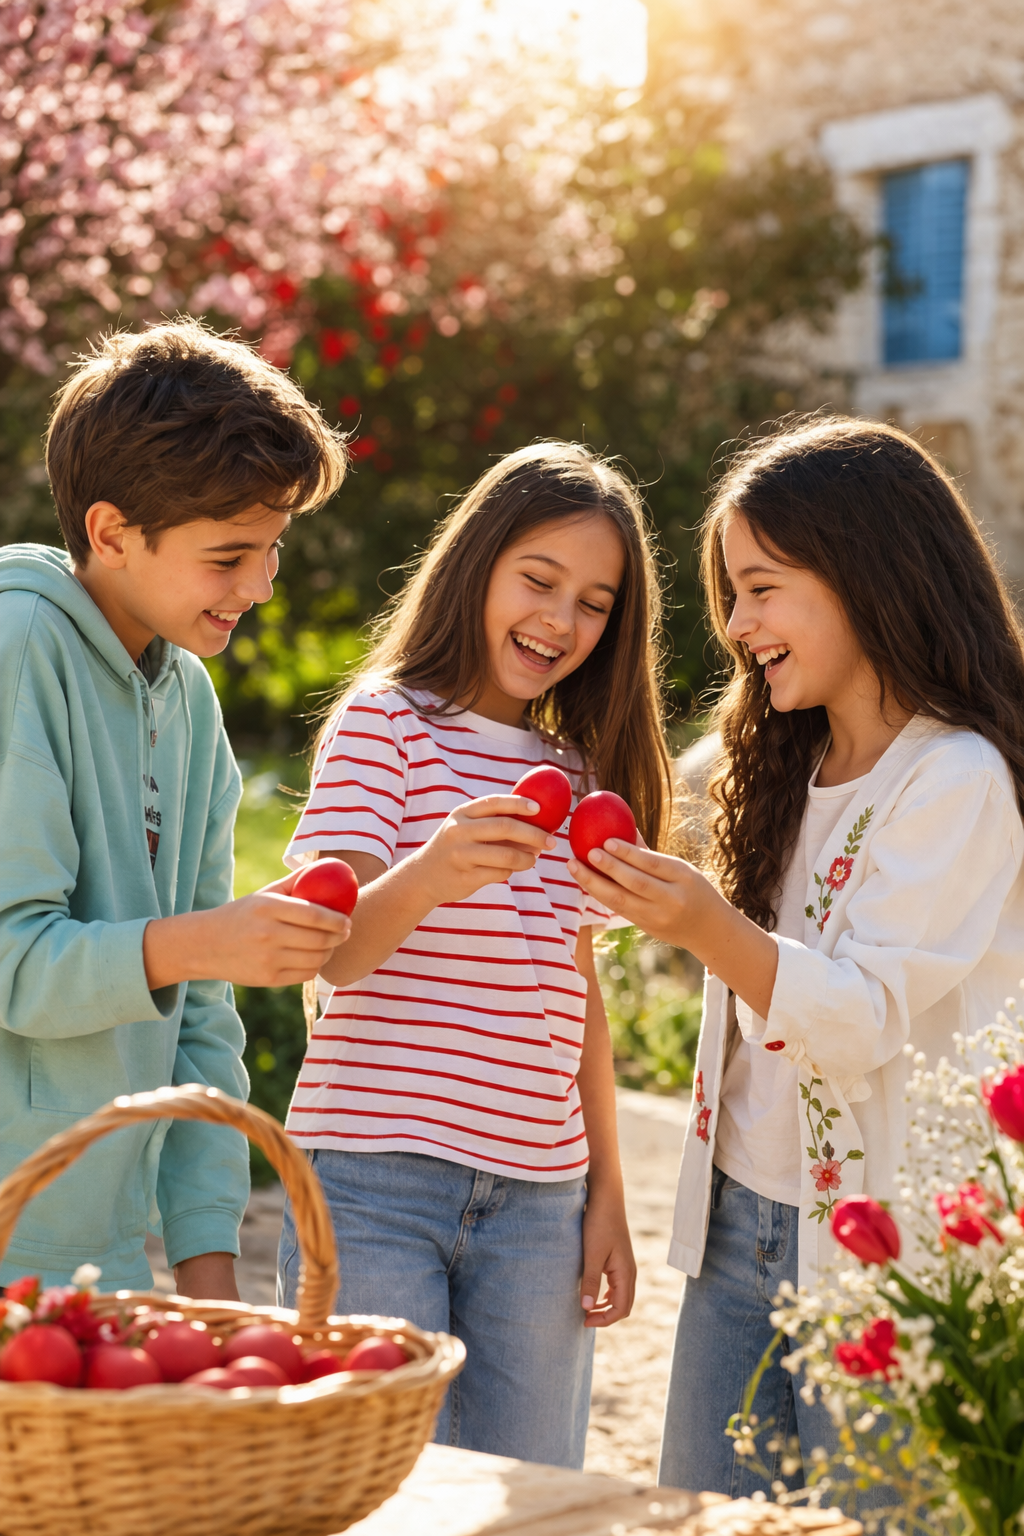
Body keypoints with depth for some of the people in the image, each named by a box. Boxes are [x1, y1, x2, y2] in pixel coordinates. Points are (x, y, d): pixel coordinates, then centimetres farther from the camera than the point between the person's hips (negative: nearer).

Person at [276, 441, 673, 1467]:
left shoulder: (580, 773, 17)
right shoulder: (385, 721, -2)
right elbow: (329, 950, -12)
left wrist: (606, 1192, 14)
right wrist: (430, 875, -33)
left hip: (536, 1197, 5)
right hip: (376, 1182, -5)